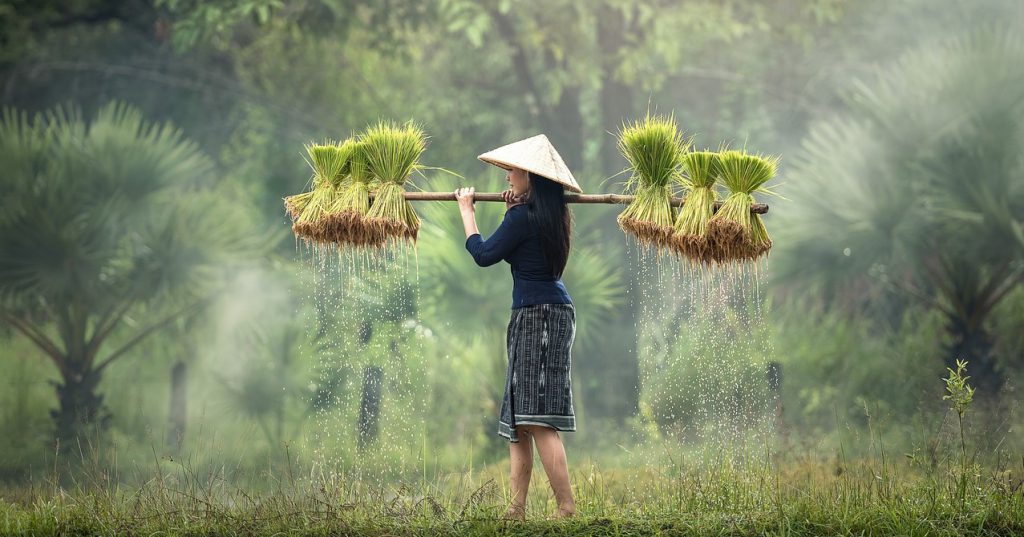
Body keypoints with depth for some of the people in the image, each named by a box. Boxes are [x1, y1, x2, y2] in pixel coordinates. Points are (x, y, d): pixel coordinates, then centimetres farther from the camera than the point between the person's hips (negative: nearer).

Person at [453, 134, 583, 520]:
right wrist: (514, 209, 29)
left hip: (538, 315, -10)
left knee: (538, 420, -15)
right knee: (518, 422, 11)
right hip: (554, 311, 10)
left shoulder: (522, 217, -14)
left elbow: (484, 254, -8)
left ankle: (567, 508, -20)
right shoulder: (553, 216, 13)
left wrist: (466, 209, 4)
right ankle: (517, 509, 10)